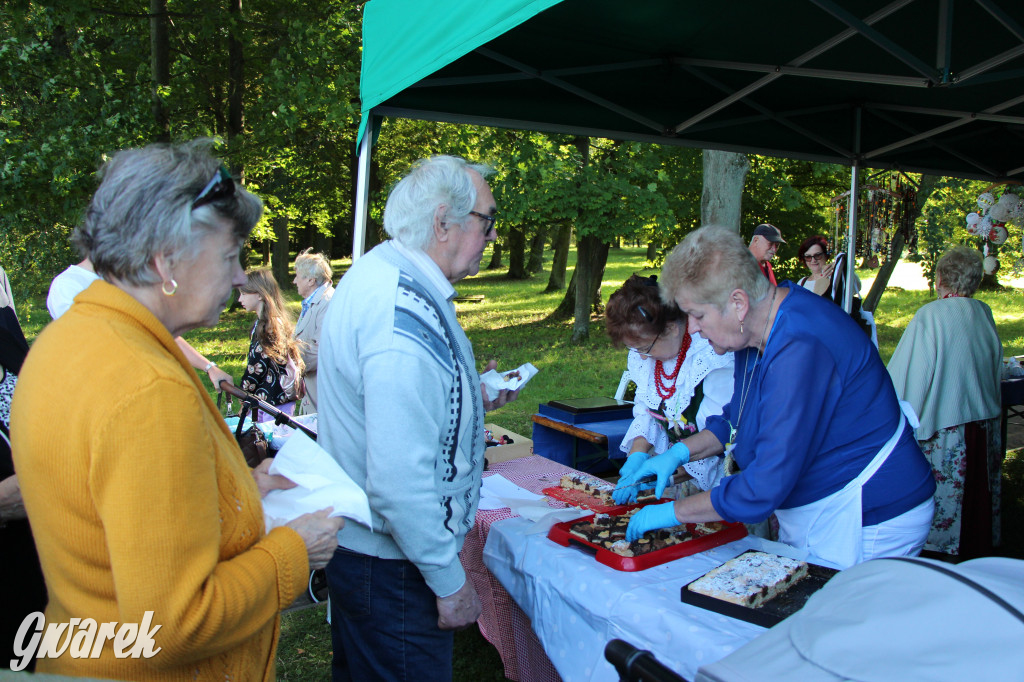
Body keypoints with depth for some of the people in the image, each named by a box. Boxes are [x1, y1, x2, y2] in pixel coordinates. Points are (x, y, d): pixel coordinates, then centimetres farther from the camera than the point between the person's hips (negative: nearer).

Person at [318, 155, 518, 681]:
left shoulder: (376, 271, 3)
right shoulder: (408, 318, -30)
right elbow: (400, 483, -32)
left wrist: (470, 400, 13)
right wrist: (450, 582, -20)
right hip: (388, 565, -10)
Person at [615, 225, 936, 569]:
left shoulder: (800, 349, -31)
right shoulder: (759, 330, 1)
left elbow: (767, 485, -31)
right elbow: (738, 419, 17)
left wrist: (672, 512, -20)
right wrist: (679, 452, 2)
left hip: (867, 527, -9)